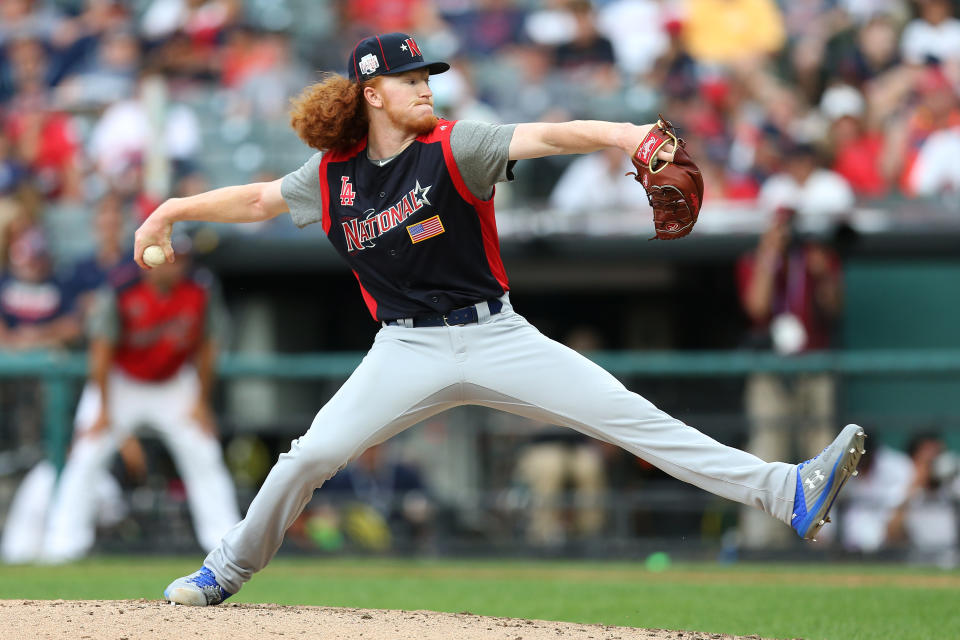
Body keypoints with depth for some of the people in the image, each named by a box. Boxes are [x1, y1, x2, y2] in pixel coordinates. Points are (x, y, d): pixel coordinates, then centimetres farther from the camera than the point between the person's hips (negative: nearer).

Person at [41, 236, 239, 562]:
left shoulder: (200, 293, -16)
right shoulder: (120, 294, -25)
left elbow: (206, 348, -4)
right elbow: (102, 352, -18)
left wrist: (202, 402, -3)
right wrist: (103, 409, -18)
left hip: (174, 387, 2)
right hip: (121, 385, -2)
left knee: (204, 458, -2)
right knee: (86, 456, -12)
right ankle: (65, 539, -8)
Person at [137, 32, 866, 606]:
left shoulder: (454, 147, -8)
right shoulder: (333, 175, 2)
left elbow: (542, 136, -23)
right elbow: (261, 199, 19)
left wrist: (618, 134, -39)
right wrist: (176, 209, 14)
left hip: (495, 338, -2)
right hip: (408, 349, 2)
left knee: (629, 415, -12)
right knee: (310, 457, -7)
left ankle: (787, 493, -20)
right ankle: (226, 572, 16)